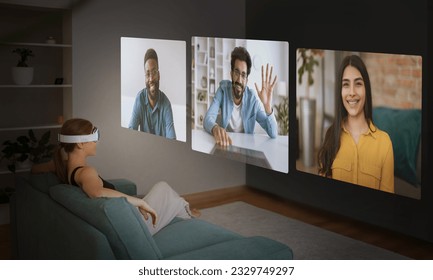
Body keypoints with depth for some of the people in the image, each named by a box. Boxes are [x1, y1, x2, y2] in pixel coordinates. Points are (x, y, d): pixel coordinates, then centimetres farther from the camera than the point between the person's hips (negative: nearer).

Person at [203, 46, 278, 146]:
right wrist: (215, 128, -43)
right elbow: (208, 119, -19)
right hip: (225, 144, 0)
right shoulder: (223, 89, -8)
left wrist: (268, 107, -29)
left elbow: (273, 134, -12)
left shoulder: (253, 98, -10)